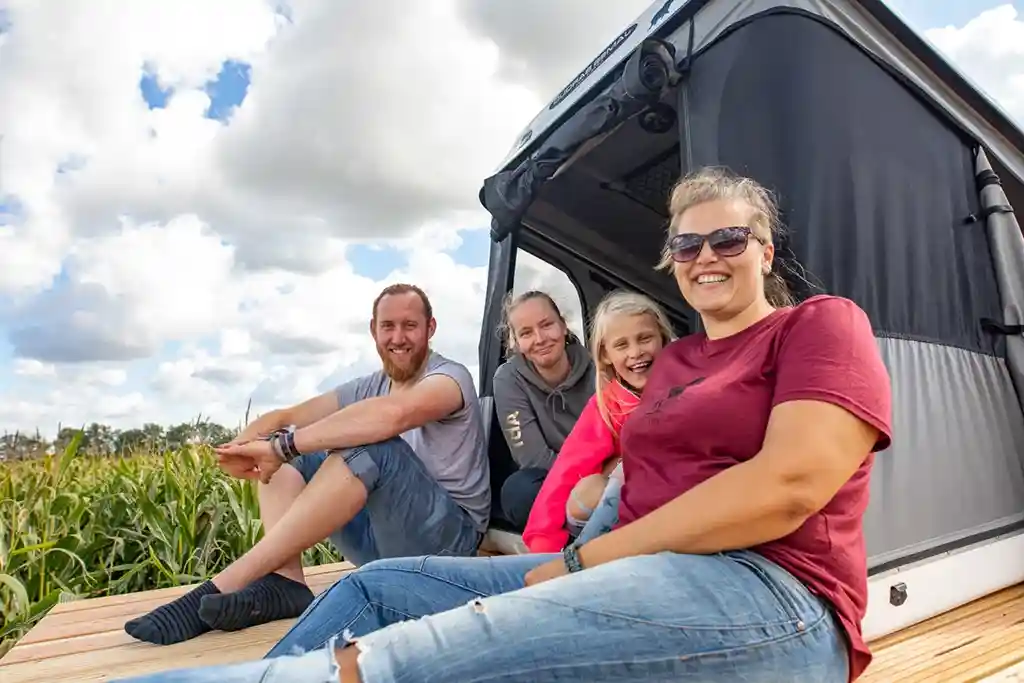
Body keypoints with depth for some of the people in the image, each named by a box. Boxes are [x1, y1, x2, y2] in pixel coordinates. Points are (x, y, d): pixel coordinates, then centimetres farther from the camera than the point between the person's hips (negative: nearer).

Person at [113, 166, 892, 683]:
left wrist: (584, 558, -14)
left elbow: (788, 486, -16)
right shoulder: (673, 360, 23)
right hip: (638, 574, 8)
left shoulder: (822, 324, 0)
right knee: (375, 586, -1)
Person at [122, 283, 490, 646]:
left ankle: (222, 587, -29)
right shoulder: (369, 386, 9)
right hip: (381, 532, 7)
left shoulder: (450, 376, -13)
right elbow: (284, 416, 3)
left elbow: (391, 415, -36)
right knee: (285, 460, 3)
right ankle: (284, 583, -20)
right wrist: (244, 443, -20)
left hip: (447, 537, -7)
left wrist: (281, 446, -32)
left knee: (373, 446, -33)